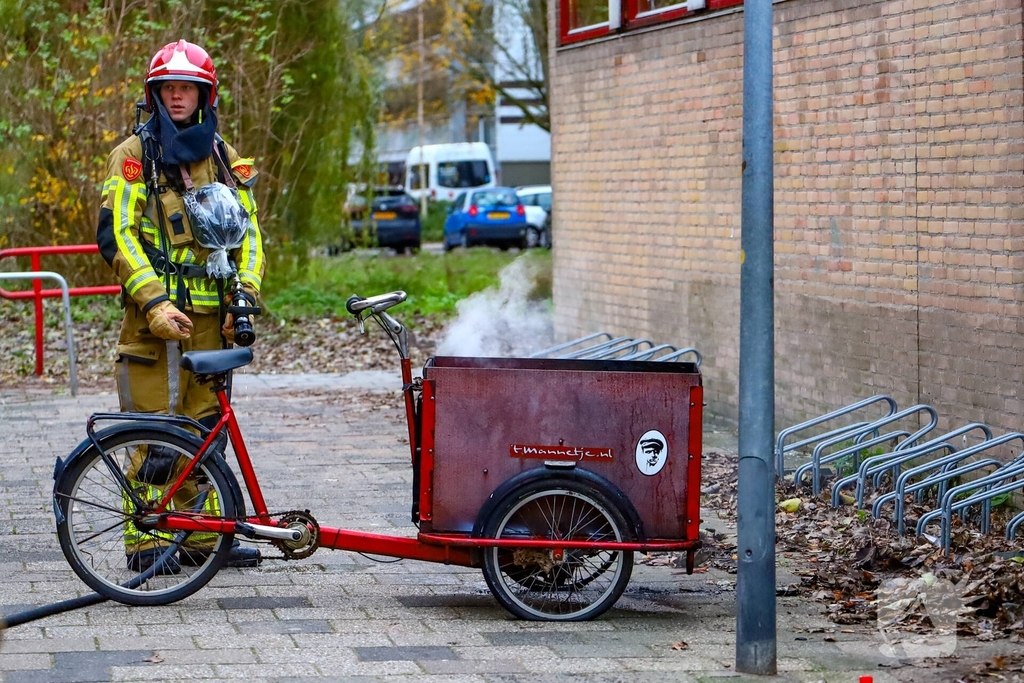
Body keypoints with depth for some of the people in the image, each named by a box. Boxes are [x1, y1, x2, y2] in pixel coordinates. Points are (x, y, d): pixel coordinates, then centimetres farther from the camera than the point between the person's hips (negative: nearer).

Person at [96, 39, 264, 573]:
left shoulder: (224, 160, 15)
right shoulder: (134, 155, 1)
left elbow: (248, 234, 16)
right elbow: (116, 234, -6)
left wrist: (245, 298, -1)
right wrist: (155, 302, -17)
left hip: (211, 317, 5)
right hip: (156, 314, -5)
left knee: (204, 427, 8)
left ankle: (199, 535, 16)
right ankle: (145, 541, 0)